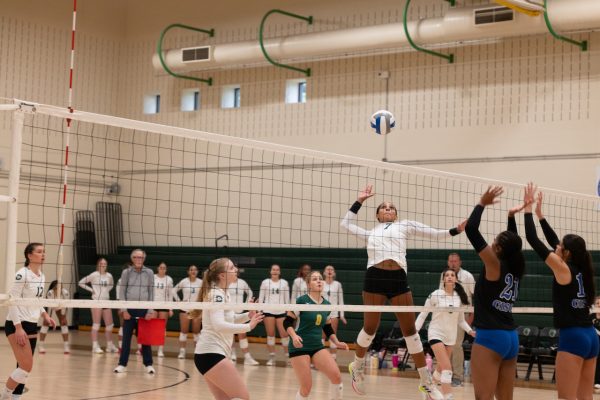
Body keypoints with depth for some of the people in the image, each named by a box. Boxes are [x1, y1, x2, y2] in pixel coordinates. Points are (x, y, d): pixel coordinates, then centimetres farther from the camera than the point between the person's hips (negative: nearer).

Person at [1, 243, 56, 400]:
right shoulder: (22, 274, -14)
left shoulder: (42, 276, 10)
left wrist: (45, 315, 7)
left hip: (32, 325, 8)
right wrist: (18, 328, -22)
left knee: (24, 366, 7)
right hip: (16, 325, -8)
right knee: (26, 366, -14)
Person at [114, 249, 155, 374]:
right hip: (129, 309, 0)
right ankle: (122, 364, 10)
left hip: (144, 309, 0)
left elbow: (151, 292, 4)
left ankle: (148, 364, 11)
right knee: (126, 337, 2)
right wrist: (124, 310, -5)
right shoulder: (126, 272, 2)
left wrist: (150, 311, -2)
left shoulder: (149, 273, 4)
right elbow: (122, 292, 2)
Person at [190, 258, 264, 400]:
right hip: (211, 354, -10)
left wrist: (248, 315, 9)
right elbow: (218, 325, -27)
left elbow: (228, 319, 26)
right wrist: (248, 327, -27)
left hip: (210, 353, 10)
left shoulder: (223, 293, 15)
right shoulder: (216, 294, -14)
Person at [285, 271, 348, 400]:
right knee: (306, 386, -9)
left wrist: (337, 342, 3)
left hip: (317, 347, 5)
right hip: (300, 347, -5)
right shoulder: (301, 301, -9)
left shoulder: (327, 305, 7)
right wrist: (294, 336, -26)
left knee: (336, 376, -16)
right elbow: (287, 322, -8)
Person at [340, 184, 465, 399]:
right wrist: (360, 200, 27)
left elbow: (433, 234, 20)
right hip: (374, 278, 0)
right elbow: (346, 223, 30)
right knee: (370, 328, 3)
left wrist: (455, 230, 9)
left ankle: (426, 382, 5)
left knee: (410, 330, -1)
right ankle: (357, 367, 29)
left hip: (398, 278, 0)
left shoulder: (404, 226, 22)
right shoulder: (370, 232, 26)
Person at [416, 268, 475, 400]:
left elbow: (461, 320, 11)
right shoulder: (435, 295, -10)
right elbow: (423, 315, -4)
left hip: (451, 337, 5)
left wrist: (470, 331, -4)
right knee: (447, 368, -18)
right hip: (436, 334, -5)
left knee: (441, 369, 13)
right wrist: (415, 329, -15)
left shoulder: (460, 297, 2)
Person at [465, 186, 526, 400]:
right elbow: (513, 243, 28)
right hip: (511, 337, 8)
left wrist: (482, 203, -1)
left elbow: (471, 229, -12)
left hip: (490, 336, -8)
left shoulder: (495, 265, -10)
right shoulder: (516, 269, 8)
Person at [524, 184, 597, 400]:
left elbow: (533, 240, -9)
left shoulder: (563, 268, -10)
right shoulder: (579, 269, 10)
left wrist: (528, 207, -2)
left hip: (572, 337, -8)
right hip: (590, 336, 8)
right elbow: (553, 241, 21)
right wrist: (539, 213, 25)